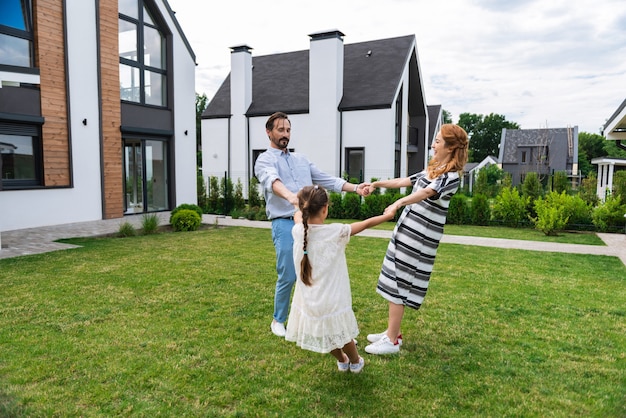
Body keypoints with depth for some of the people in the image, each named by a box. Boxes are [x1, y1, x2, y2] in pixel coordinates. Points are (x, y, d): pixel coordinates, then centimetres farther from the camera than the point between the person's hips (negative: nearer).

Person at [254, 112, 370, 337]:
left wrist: (355, 188, -1)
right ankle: (278, 320, 21)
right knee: (287, 277, -2)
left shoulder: (301, 159, 20)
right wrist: (290, 196, -44)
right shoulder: (265, 160, 1)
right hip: (285, 224, -5)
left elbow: (326, 179, 13)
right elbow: (273, 181, -22)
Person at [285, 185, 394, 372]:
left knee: (324, 332, 26)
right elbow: (365, 224, -3)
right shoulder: (335, 232, -17)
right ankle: (355, 362, 47)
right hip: (332, 302, -4)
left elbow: (298, 215, 16)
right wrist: (388, 215, 14)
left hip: (308, 303, 4)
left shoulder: (298, 231, -9)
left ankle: (342, 361, 50)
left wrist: (304, 206, 37)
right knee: (342, 332, 21)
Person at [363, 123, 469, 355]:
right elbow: (404, 181, 23)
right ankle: (393, 332, 25)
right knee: (395, 282, 12)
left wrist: (398, 202, -47)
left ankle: (392, 341, 6)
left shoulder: (451, 176, -14)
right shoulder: (432, 169, 15)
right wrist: (378, 183, 18)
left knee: (398, 284, -5)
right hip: (405, 231, 9)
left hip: (419, 238, -9)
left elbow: (425, 193, -32)